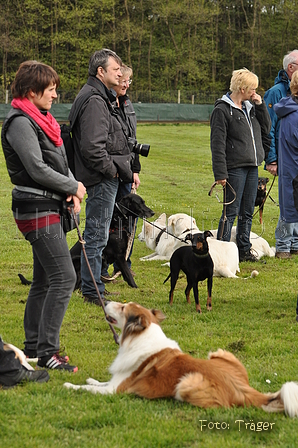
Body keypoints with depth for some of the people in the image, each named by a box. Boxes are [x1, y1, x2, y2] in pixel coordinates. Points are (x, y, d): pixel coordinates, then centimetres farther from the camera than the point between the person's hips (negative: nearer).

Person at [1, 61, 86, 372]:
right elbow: (37, 169, -20)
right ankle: (46, 351, -9)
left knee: (44, 279, 14)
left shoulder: (41, 120, 16)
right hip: (36, 208, -10)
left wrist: (72, 189, 0)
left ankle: (33, 346, 22)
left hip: (48, 207, 10)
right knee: (64, 277, -13)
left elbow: (59, 161, 18)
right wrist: (73, 187, -9)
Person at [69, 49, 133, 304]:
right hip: (101, 178, -11)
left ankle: (94, 285, 28)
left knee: (97, 234, 18)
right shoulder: (94, 101, -18)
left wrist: (126, 169, 17)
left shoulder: (103, 98, 18)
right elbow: (92, 146, -26)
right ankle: (92, 291, 0)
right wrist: (111, 169, -15)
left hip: (106, 177, 11)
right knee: (97, 235, -5)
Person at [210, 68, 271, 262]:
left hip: (252, 166, 7)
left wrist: (260, 105, 5)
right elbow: (218, 144, -12)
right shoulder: (222, 110, -9)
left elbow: (266, 128, 16)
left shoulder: (250, 107, 14)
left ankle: (244, 249, 20)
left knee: (248, 212, 12)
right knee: (231, 212, -6)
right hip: (235, 168, -7)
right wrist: (220, 173, -17)